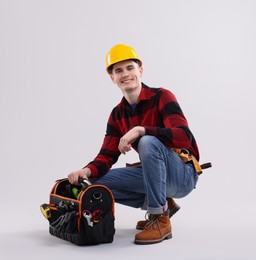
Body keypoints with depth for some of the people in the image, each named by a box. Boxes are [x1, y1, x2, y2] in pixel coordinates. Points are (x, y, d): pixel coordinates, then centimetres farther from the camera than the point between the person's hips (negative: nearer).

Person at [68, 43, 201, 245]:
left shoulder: (162, 97, -14)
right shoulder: (117, 114, 5)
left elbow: (184, 137, -28)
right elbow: (107, 156, 1)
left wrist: (140, 130, -38)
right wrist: (88, 170, -21)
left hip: (183, 175, -7)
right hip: (153, 173, 7)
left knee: (148, 142, -34)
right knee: (98, 181, -3)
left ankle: (160, 219, -22)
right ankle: (162, 204, 8)